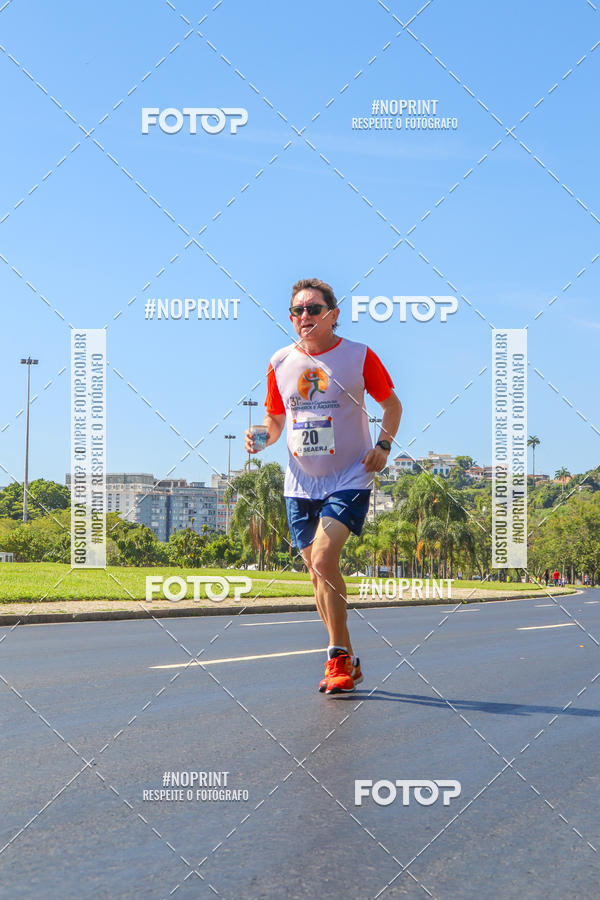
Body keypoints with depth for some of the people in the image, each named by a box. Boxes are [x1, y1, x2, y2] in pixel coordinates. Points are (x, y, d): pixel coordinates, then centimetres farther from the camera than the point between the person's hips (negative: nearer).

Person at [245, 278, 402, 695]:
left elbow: (391, 402, 7)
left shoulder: (359, 356, -5)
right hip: (301, 484, 5)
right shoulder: (280, 362, 5)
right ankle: (347, 662, 22)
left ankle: (338, 657, -8)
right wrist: (262, 436, -5)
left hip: (349, 478, -5)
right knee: (318, 573, 8)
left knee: (324, 560, -21)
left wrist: (384, 445, -8)